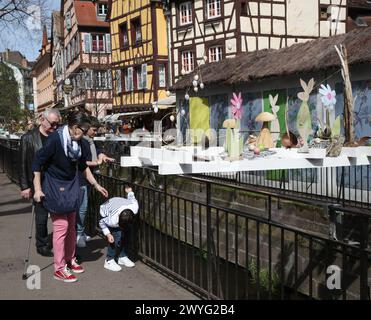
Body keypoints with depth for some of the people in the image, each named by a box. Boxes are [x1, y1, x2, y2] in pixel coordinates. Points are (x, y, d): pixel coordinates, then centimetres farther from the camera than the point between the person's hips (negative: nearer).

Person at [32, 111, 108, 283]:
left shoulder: (77, 142, 2)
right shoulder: (55, 139, -21)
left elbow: (83, 166, 14)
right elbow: (37, 162, -17)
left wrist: (97, 185, 16)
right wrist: (37, 189, -17)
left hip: (71, 188, 7)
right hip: (55, 189, -7)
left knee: (71, 226, 15)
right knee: (61, 227, -3)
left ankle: (70, 259, 31)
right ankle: (59, 268, 8)